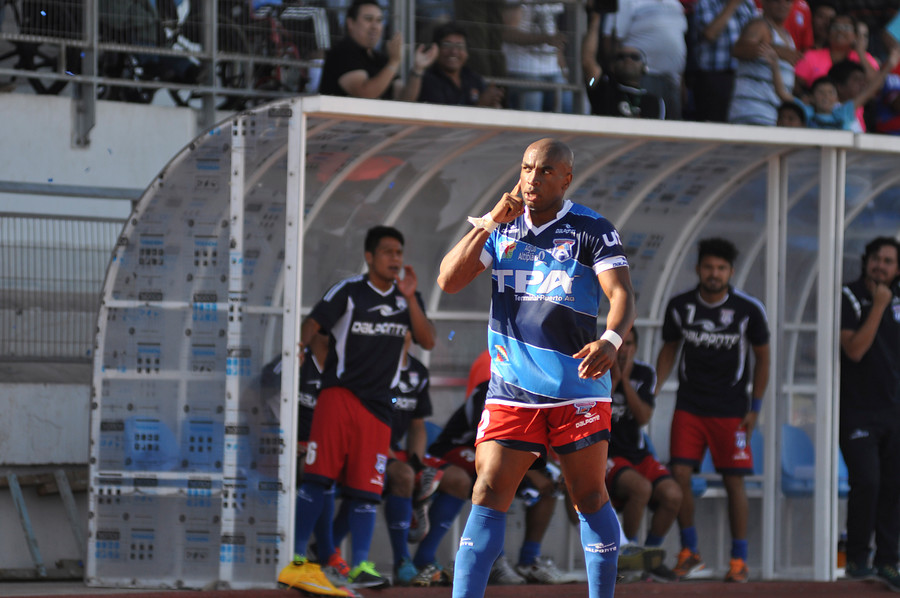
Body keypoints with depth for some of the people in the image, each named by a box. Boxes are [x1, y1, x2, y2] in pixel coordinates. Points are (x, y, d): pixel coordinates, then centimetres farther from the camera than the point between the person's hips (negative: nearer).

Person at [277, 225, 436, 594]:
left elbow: (428, 341, 4)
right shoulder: (348, 292, 2)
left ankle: (359, 565, -3)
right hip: (339, 394, -4)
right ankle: (297, 557, -12)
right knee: (319, 477, -12)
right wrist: (300, 347, -26)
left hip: (377, 405, 4)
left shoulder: (407, 299, 14)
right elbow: (314, 322, -6)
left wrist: (410, 299, -7)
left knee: (367, 487, -2)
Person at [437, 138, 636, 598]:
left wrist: (610, 340, -36)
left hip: (578, 386, -2)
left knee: (590, 497, 4)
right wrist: (491, 222, -10)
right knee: (488, 494, -8)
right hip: (510, 388, 2)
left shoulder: (591, 230, -3)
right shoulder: (501, 227, 9)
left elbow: (622, 294, -15)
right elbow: (448, 281, 0)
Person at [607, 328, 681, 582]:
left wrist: (625, 379, -13)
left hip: (638, 454, 5)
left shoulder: (644, 373, 7)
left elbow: (643, 417, -6)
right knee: (641, 487, -33)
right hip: (603, 454, -5)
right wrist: (613, 379, -18)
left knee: (673, 494, -19)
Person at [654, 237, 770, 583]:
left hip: (731, 410, -2)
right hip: (689, 406, 2)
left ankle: (739, 560, 8)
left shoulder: (749, 309, -7)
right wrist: (652, 392, 2)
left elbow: (762, 358, 4)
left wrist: (755, 408, 1)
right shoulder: (679, 306, -2)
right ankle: (689, 552, 7)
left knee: (734, 481, -2)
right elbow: (669, 350, 12)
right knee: (679, 474, -9)